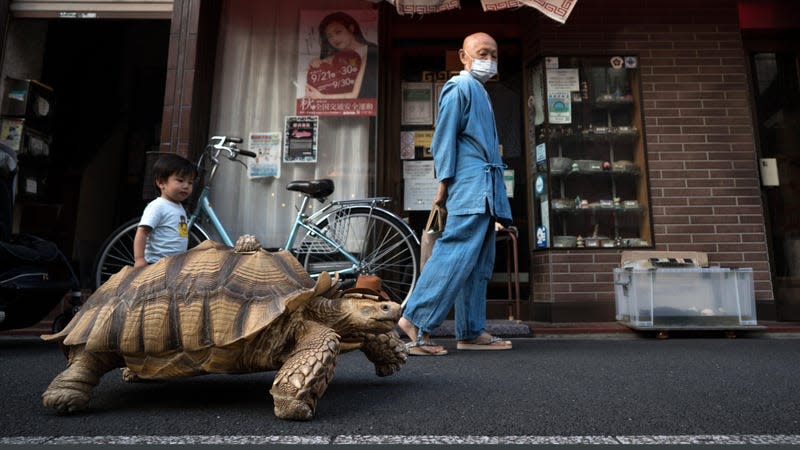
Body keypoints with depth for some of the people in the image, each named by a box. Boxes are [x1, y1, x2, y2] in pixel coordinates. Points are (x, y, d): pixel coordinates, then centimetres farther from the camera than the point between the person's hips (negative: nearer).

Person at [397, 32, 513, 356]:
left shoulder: (480, 92, 27)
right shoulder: (460, 87, -1)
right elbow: (445, 135, -10)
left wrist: (496, 196, 20)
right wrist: (444, 182, -18)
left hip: (486, 190, 10)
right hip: (470, 186, -10)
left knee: (480, 262, 7)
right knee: (457, 253, -16)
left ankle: (472, 332, 11)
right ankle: (416, 320, -10)